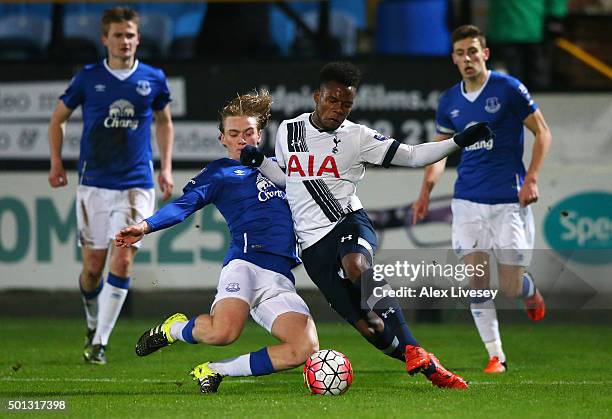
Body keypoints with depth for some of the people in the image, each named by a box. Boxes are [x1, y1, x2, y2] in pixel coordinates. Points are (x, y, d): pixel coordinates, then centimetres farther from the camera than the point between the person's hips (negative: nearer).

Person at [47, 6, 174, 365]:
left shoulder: (153, 79, 3)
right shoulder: (88, 78, 1)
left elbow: (164, 121, 20)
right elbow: (59, 118, 14)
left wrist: (166, 168, 13)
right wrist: (56, 163, 4)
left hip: (136, 184, 0)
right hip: (94, 184, 0)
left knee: (122, 261, -13)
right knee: (93, 266, 4)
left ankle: (100, 342, -7)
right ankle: (94, 324, 32)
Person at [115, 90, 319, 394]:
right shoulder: (219, 173, 11)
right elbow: (185, 204, -5)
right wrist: (146, 226, -23)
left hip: (281, 278, 5)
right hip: (246, 263, -5)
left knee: (306, 348, -17)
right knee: (223, 332, -34)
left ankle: (215, 370, -2)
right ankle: (173, 329, 5)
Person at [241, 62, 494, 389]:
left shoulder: (356, 137, 2)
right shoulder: (288, 131, 11)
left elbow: (412, 156, 1)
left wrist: (460, 141, -10)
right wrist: (258, 161, 9)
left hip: (349, 221, -2)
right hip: (313, 243, 2)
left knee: (355, 266, -39)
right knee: (369, 329, -10)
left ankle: (414, 353, -30)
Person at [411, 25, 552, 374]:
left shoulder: (508, 89, -7)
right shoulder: (449, 102, 7)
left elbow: (543, 133, -2)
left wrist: (532, 179, -12)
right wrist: (427, 189, 3)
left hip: (509, 200, -4)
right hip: (468, 200, 4)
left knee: (511, 287, -4)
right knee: (475, 281, -5)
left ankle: (532, 293, 34)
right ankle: (496, 355, 6)